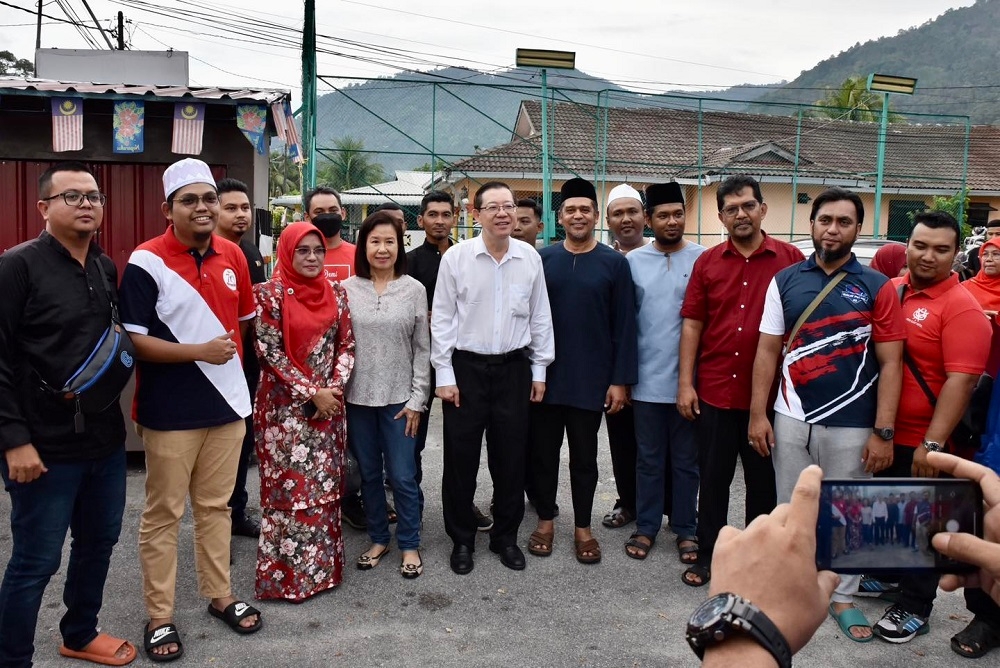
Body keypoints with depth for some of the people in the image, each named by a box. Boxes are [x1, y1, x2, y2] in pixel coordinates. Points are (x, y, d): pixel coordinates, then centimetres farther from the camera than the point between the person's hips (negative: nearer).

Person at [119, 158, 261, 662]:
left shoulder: (233, 256, 4)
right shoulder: (146, 262, -13)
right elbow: (131, 340, -16)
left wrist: (231, 352, 9)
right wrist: (198, 352, -21)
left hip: (227, 403, 5)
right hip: (170, 411, -5)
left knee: (215, 506, 17)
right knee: (163, 515, 8)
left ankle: (219, 595, 32)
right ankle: (159, 616, 22)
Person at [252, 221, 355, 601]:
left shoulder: (336, 293, 7)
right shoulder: (269, 294, -7)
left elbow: (346, 345, 7)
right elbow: (270, 352, -11)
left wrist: (336, 386, -9)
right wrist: (312, 393, -14)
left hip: (330, 405, 4)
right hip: (285, 408, -4)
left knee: (326, 487, 10)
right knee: (288, 488, 2)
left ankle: (323, 566, 24)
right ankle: (286, 575, 15)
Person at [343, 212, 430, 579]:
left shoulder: (414, 289, -1)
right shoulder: (347, 289, 0)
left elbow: (422, 349, 0)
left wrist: (416, 399, -3)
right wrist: (336, 392, -1)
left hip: (399, 398, -1)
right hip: (357, 397, 1)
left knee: (402, 476, 3)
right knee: (369, 474, 13)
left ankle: (409, 545, 20)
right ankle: (378, 539, 30)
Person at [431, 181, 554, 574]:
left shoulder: (530, 258, 2)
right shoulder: (456, 257, -5)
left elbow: (540, 317, 8)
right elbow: (441, 318, -3)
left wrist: (539, 369, 7)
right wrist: (444, 374, -5)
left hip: (513, 367, 2)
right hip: (466, 367, -2)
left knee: (511, 457, 10)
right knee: (461, 457, 6)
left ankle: (506, 537, 28)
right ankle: (461, 539, 24)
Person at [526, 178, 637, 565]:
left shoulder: (614, 263, -2)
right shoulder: (542, 259, 2)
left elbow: (624, 326, -3)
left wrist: (621, 379, -7)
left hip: (591, 379, -1)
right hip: (545, 375, 1)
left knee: (584, 456, 10)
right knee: (543, 451, 11)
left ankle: (583, 526, 25)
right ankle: (545, 519, 28)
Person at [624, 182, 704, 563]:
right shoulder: (633, 261, 3)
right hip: (647, 379, 1)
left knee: (686, 460, 11)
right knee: (649, 460, 12)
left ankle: (685, 529, 25)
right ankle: (646, 527, 25)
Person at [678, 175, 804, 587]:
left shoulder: (791, 259, -2)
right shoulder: (708, 262, 3)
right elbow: (692, 324, 3)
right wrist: (685, 383, -2)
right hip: (715, 392, 1)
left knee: (764, 480, 13)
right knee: (713, 478, 11)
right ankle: (707, 556, 26)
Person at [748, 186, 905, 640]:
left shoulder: (877, 287, -2)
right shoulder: (785, 280, 3)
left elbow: (890, 363, -3)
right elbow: (768, 350, 3)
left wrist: (883, 431, -9)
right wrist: (758, 414, -2)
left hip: (852, 426, -1)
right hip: (791, 420, 1)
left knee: (850, 514, 11)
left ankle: (843, 596, 29)